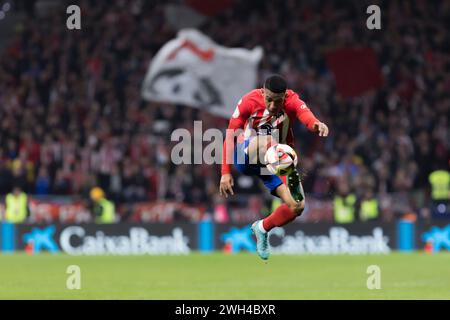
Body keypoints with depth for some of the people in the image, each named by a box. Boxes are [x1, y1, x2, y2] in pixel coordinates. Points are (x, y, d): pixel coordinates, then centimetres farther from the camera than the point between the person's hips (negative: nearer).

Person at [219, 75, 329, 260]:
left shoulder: (292, 101, -20)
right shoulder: (249, 102, -20)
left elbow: (305, 115, -43)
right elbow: (231, 136, -15)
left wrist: (316, 124, -68)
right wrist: (226, 173, -18)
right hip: (246, 158, -3)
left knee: (297, 207, -9)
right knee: (265, 142, -39)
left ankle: (262, 228, 16)